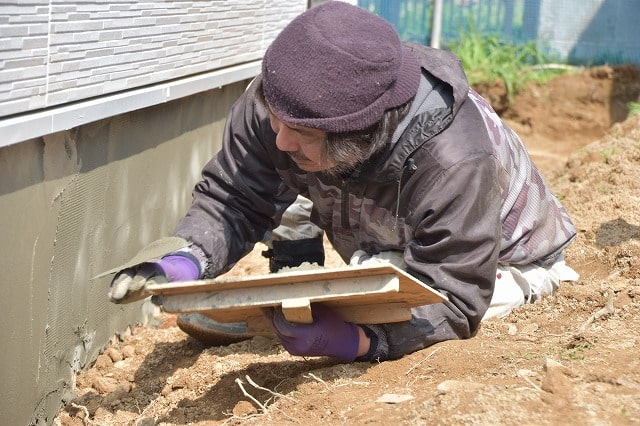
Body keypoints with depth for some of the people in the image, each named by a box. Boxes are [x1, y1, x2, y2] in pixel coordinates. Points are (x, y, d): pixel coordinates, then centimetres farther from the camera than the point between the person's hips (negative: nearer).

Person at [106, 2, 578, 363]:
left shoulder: (453, 162, -43)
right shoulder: (274, 106, -29)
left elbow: (453, 302, -40)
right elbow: (232, 202, -20)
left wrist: (354, 338, -57)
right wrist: (185, 259, -42)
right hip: (382, 251, 5)